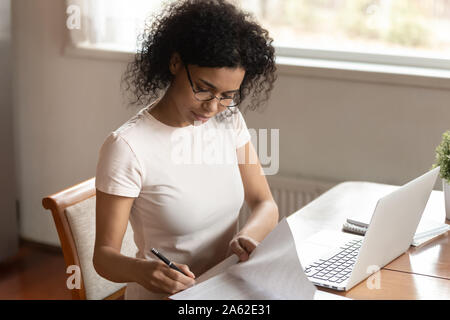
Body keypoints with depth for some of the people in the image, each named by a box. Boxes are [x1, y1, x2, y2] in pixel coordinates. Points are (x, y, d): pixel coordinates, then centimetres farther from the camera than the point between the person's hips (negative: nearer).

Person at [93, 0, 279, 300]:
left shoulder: (229, 121, 0)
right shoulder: (127, 148, -18)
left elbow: (266, 206, 2)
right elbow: (104, 254, -13)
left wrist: (248, 235, -20)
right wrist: (141, 270, -35)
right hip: (165, 295, -7)